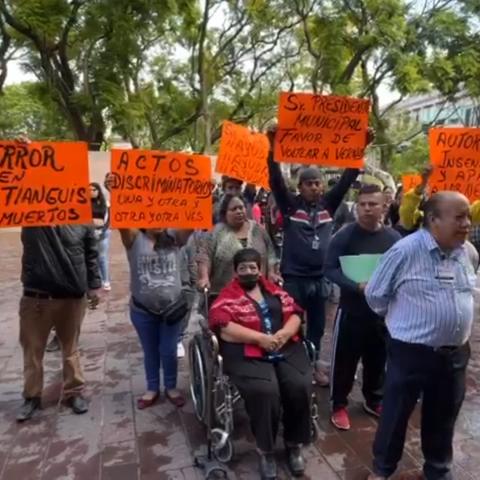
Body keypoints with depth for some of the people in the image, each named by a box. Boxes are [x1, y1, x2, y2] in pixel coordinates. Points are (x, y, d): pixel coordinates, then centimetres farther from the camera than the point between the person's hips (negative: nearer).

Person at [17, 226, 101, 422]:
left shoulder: (83, 221, -1)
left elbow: (91, 255, 4)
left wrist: (93, 285, 2)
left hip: (72, 296, 0)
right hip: (35, 296, 1)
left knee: (71, 347, 15)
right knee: (32, 349, 13)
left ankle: (74, 392, 31)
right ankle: (32, 396, 32)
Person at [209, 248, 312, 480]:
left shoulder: (275, 290, 16)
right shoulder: (228, 296, 2)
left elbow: (294, 314, 12)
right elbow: (223, 327, -12)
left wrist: (284, 333, -10)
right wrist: (260, 338, -17)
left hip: (286, 349, 4)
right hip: (247, 354, -4)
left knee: (300, 386, -20)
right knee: (265, 391, -29)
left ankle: (294, 444, 5)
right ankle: (265, 450, -3)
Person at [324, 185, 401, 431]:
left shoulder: (394, 238, 0)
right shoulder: (344, 236, -11)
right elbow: (330, 269, -14)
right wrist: (357, 286, -26)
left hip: (383, 311, 4)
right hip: (352, 310, -3)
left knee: (377, 359, 19)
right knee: (344, 360, 6)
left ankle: (373, 400, 41)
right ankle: (339, 405, 25)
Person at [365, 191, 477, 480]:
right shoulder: (406, 250, -18)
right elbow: (376, 295, -8)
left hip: (455, 353, 5)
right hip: (411, 352, -5)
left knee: (443, 417, 22)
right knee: (396, 414, 11)